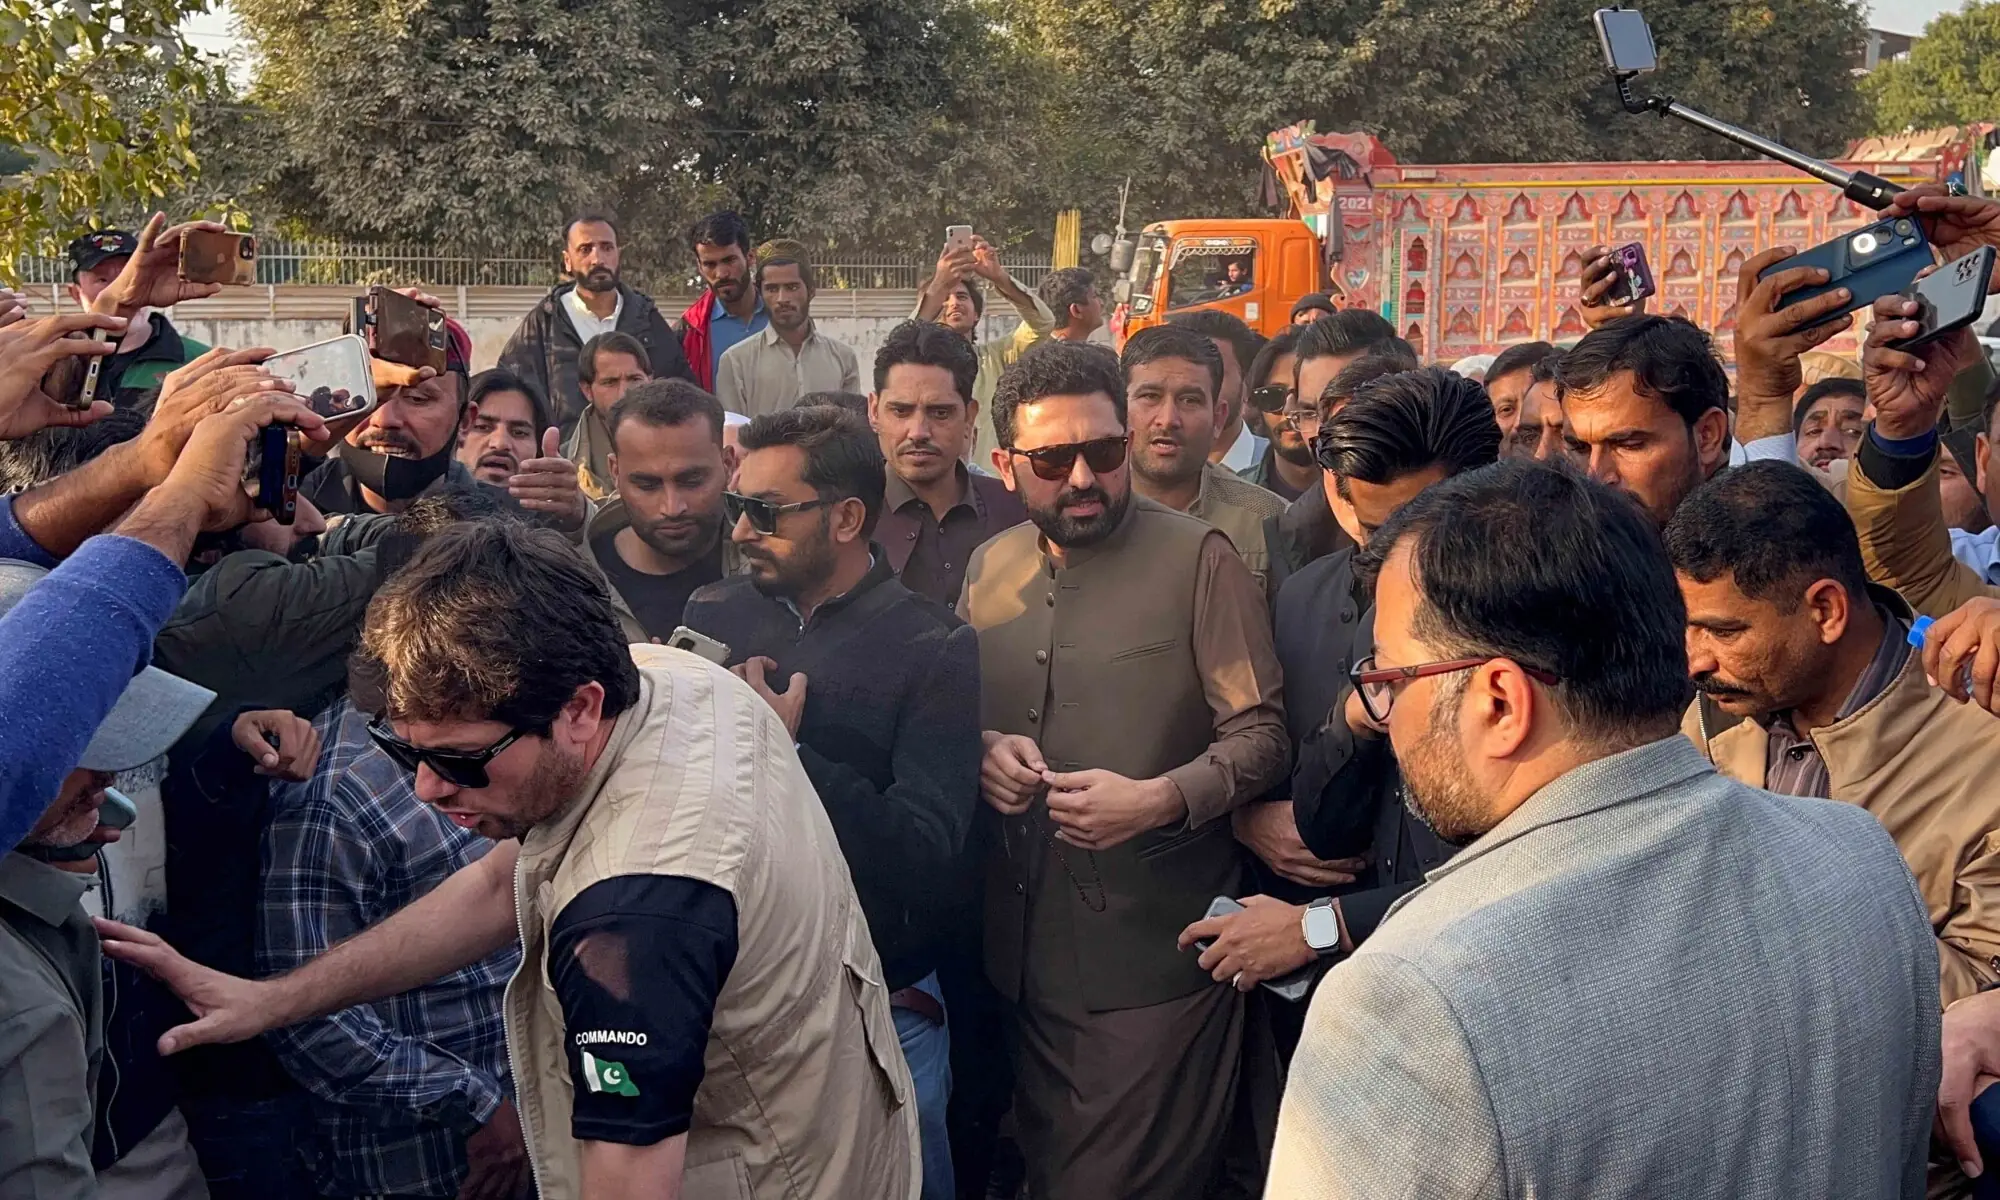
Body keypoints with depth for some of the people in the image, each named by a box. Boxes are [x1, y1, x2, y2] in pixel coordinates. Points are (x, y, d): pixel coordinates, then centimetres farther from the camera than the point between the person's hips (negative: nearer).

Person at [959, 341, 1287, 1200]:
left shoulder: (1197, 559, -9)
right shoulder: (988, 568, 8)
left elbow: (1259, 733, -10)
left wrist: (1161, 799, -25)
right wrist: (981, 751, -7)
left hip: (1153, 957, -5)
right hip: (1024, 949, 5)